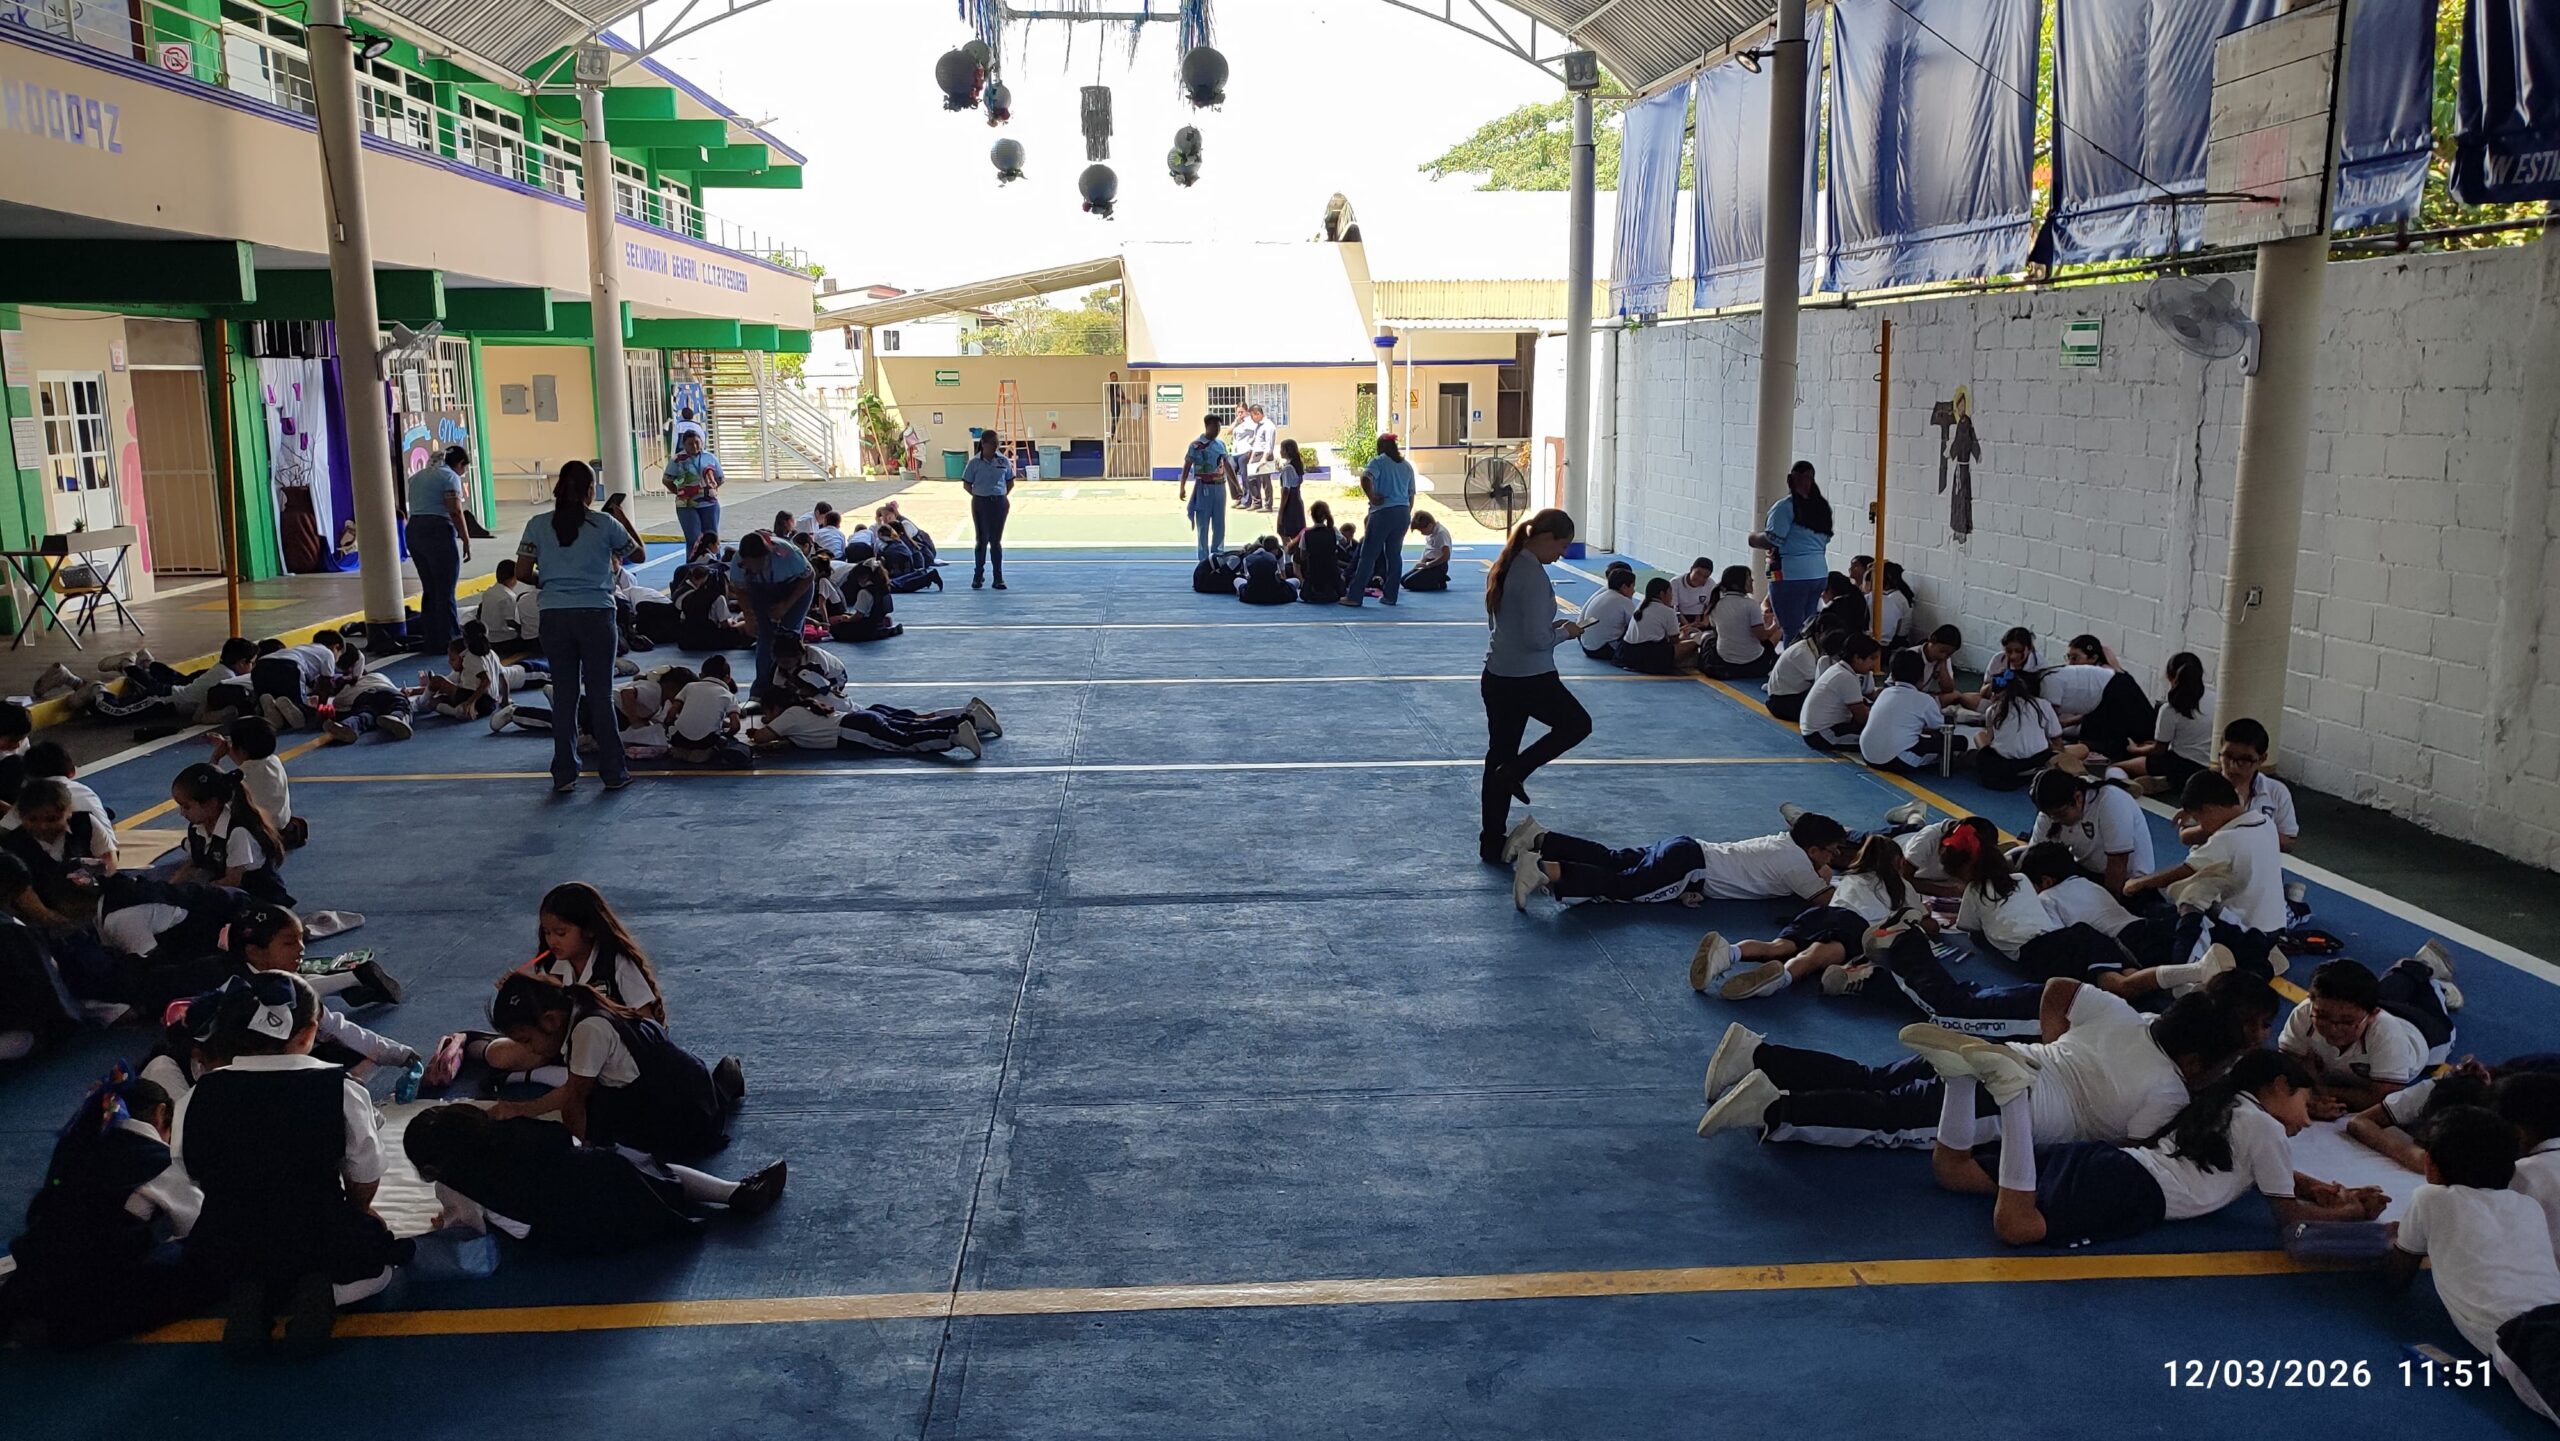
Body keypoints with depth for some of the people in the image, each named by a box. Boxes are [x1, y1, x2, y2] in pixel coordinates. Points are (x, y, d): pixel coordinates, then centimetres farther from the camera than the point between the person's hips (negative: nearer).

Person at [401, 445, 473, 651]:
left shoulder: (417, 476, 21)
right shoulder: (450, 477, -5)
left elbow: (410, 510, 19)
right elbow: (455, 512, -13)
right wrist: (466, 541, -10)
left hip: (414, 532, 8)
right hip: (439, 533, -8)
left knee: (429, 590, 14)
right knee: (446, 592, -4)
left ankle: (429, 639, 15)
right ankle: (448, 640, -3)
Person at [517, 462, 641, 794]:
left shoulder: (538, 525, 1)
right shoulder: (604, 525, -3)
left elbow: (523, 572, 1)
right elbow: (636, 553, 11)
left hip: (554, 615, 2)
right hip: (596, 613, -2)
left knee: (564, 695, 9)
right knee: (601, 693, 5)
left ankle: (564, 775, 11)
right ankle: (613, 771, 10)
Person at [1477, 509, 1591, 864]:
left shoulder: (1505, 567, 9)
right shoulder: (1534, 576, -20)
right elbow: (1536, 639, -23)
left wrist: (1553, 625, 11)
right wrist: (1565, 633, -4)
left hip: (1496, 678, 9)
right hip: (1530, 680, -9)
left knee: (1499, 755, 14)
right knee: (1577, 724, 18)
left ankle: (1492, 845, 18)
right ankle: (1515, 773, 5)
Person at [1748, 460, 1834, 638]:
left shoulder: (1785, 506, -12)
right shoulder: (1822, 506, 10)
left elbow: (1771, 541, -17)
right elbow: (1825, 539, 13)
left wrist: (1753, 537, 2)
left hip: (1791, 575, -7)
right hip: (1820, 573, 7)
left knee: (1792, 629, -4)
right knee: (1806, 629, 13)